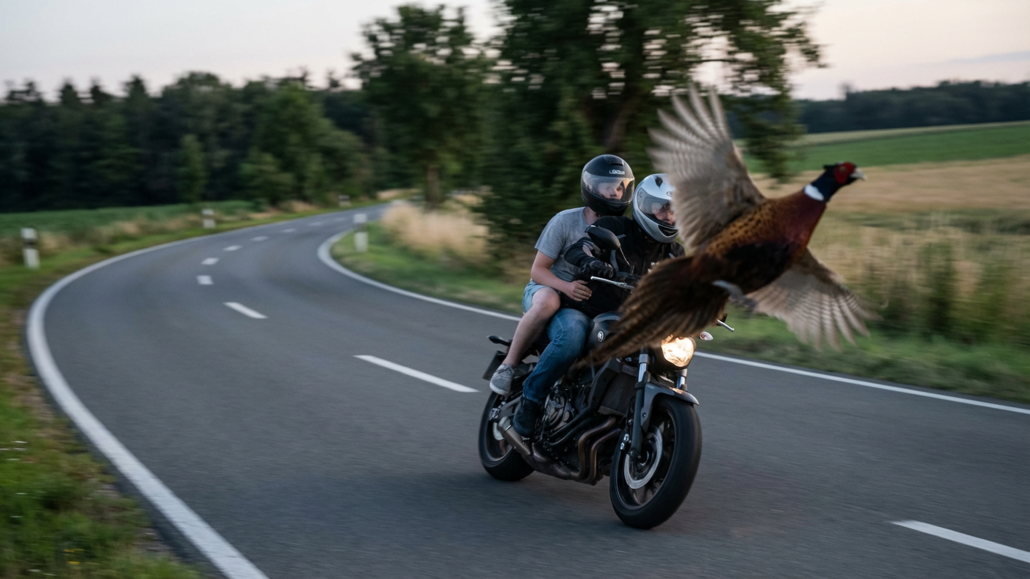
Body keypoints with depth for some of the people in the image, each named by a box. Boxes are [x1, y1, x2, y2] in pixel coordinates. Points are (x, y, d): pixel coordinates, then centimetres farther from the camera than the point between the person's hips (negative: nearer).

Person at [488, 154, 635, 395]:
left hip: (591, 301, 4)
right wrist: (566, 287, -32)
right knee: (548, 302, -41)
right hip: (548, 288, -4)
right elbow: (538, 270, -12)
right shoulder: (565, 221, -10)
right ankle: (508, 365, -26)